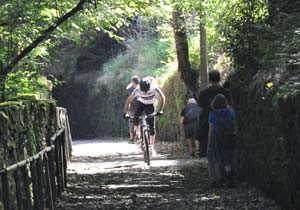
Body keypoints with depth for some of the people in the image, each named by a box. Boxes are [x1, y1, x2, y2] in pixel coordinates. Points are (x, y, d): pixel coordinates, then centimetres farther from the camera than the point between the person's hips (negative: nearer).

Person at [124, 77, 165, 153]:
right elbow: (129, 100, -21)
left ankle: (152, 147, 2)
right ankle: (138, 134, 2)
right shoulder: (137, 90, -30)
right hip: (141, 103, 0)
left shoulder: (154, 88, -32)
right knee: (135, 120, -26)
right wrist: (125, 113, -29)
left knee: (152, 127, -6)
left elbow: (162, 98, -20)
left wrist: (160, 110, -31)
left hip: (150, 105, 0)